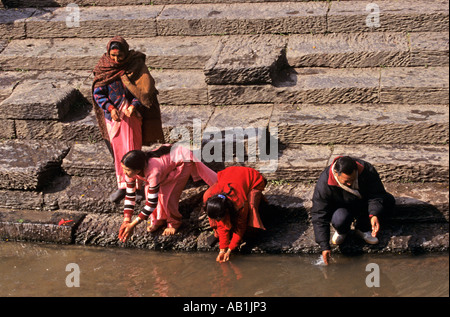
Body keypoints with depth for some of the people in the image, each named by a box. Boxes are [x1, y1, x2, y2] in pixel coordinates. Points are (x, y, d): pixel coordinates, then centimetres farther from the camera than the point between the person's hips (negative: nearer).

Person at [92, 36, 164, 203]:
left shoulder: (136, 65, -8)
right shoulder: (103, 67, -2)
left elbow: (144, 89, -7)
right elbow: (98, 93, -2)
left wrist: (134, 105, -23)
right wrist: (110, 108, -18)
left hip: (131, 113, -3)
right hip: (112, 114, 3)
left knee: (131, 150, -3)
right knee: (117, 150, 9)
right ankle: (122, 185, 19)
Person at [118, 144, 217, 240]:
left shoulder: (153, 172, -43)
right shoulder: (131, 171, -22)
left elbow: (152, 203, -37)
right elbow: (129, 195, -13)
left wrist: (133, 224, -35)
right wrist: (126, 221, -21)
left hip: (183, 160, -7)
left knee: (166, 194, -15)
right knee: (149, 189, -8)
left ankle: (174, 223, 12)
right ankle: (158, 220, 13)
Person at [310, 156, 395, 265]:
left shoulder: (367, 170, -24)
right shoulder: (324, 183, -28)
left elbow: (375, 194, -21)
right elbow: (319, 216, -25)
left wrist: (374, 215, -43)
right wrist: (325, 246, -31)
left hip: (363, 205, 3)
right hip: (341, 208, -3)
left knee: (389, 201, -22)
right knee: (340, 220, -38)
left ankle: (362, 228, -2)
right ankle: (342, 231, 1)